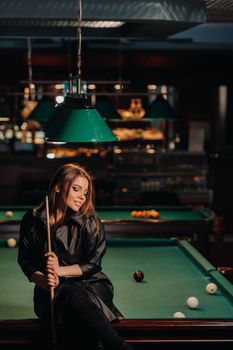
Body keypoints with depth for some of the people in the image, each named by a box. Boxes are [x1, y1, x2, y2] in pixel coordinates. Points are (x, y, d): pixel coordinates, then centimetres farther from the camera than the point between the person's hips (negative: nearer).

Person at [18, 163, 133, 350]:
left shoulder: (91, 223, -3)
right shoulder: (33, 220, 3)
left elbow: (93, 264, -2)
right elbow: (25, 261, 9)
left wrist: (60, 270, -16)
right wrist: (42, 280, -12)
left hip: (91, 283, 0)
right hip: (53, 290, 0)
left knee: (79, 299, -39)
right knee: (72, 295, -38)